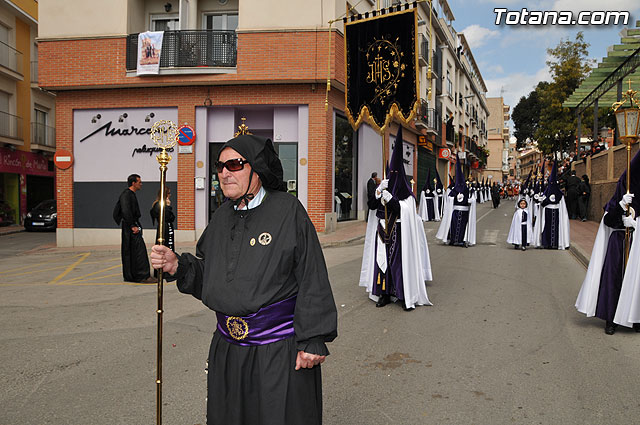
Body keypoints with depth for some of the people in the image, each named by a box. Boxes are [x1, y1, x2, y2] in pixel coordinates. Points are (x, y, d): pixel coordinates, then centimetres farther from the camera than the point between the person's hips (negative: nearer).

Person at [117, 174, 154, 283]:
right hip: (130, 226, -10)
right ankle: (143, 276, -10)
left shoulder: (131, 194, 19)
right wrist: (132, 226, -21)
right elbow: (126, 212, -21)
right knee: (139, 250, -11)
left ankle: (129, 276, 15)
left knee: (129, 253, 11)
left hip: (133, 225, 10)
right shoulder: (126, 194, -13)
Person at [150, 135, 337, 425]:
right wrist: (178, 266, -6)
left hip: (279, 348, -6)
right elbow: (205, 276, 13)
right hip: (228, 347, 6)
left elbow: (312, 280, -12)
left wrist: (312, 341, -15)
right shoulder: (222, 216, 8)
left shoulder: (287, 210, -10)